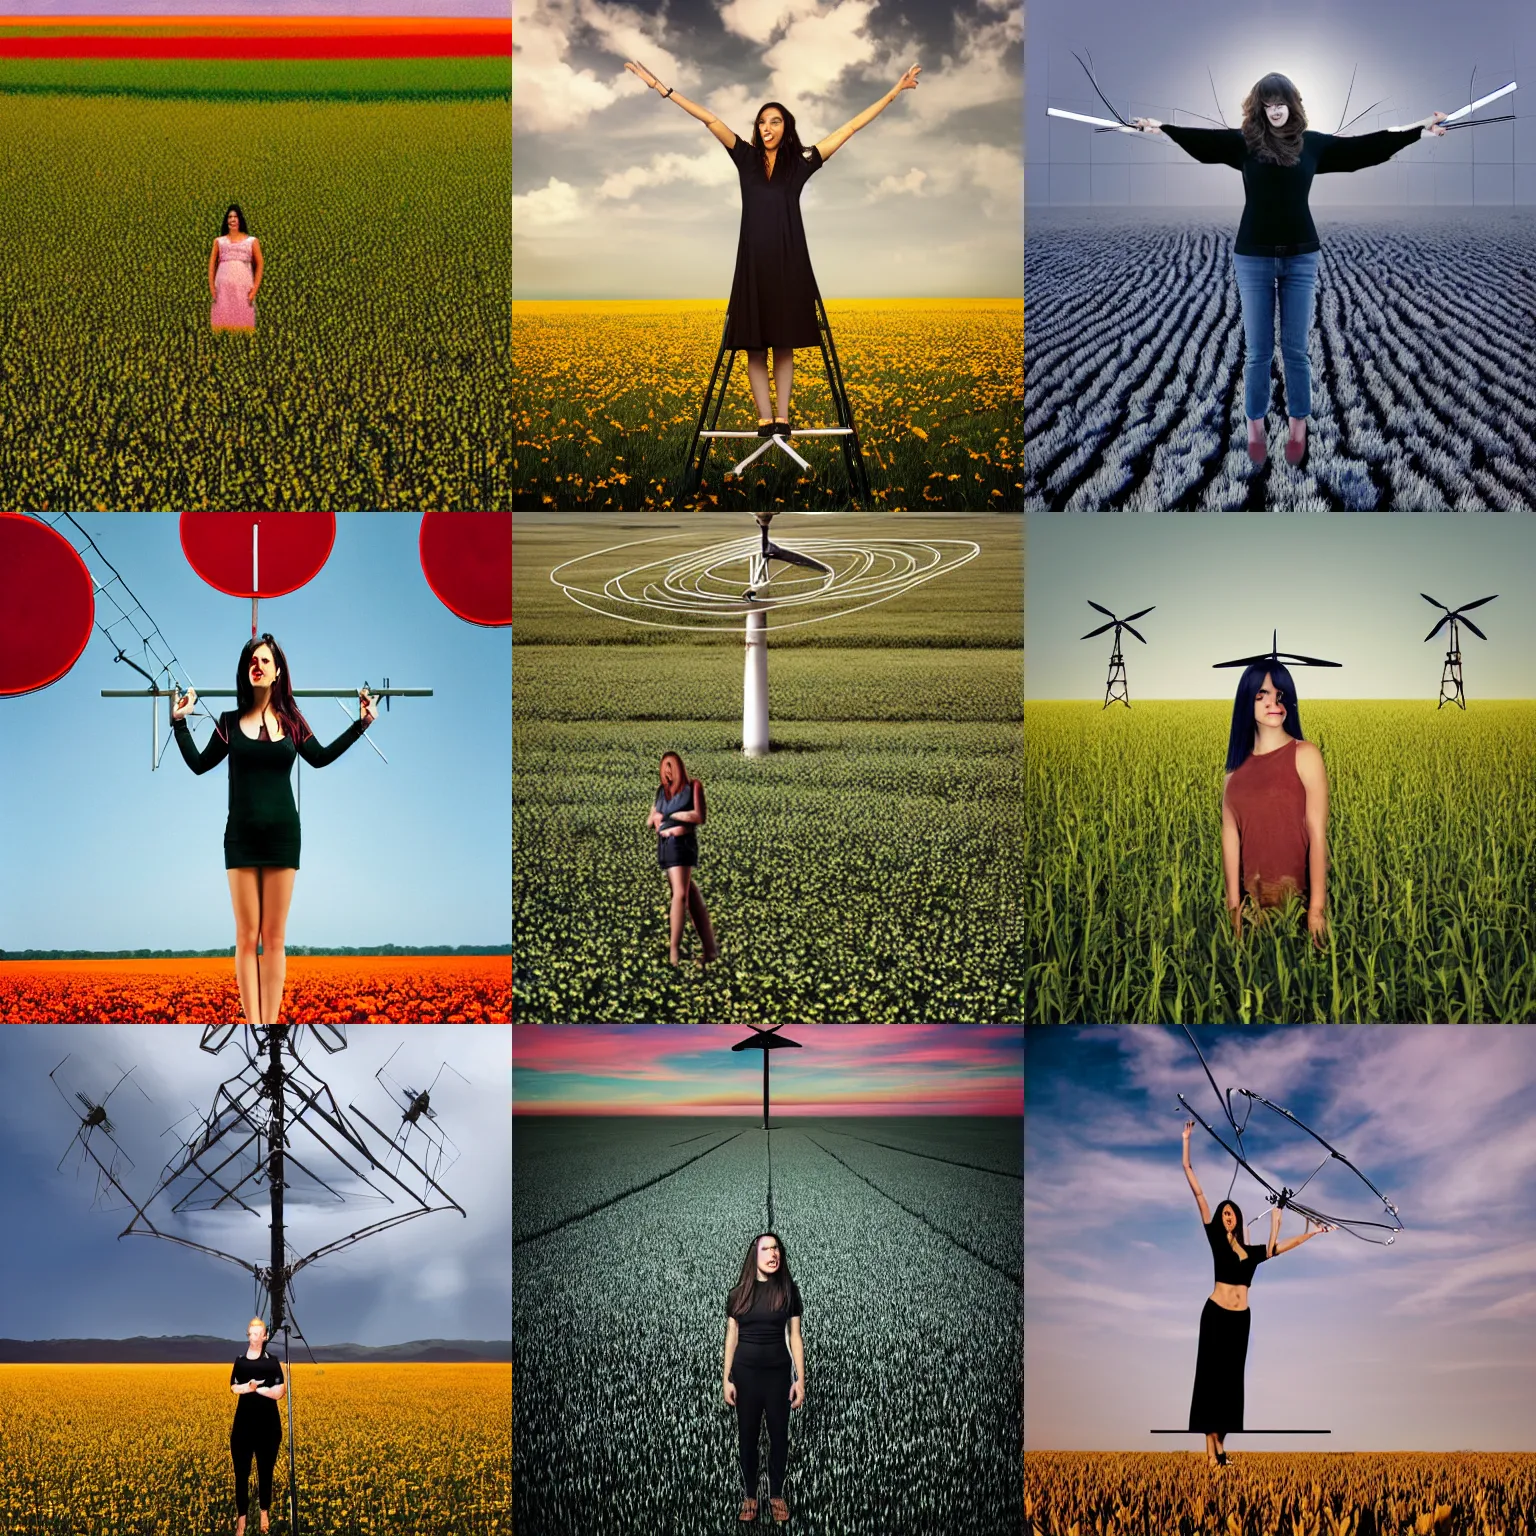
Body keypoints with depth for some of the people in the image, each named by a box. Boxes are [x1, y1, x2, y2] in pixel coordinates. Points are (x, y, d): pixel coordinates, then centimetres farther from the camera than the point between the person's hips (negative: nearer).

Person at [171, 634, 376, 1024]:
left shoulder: (291, 720, 4)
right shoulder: (231, 721, 3)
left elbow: (320, 758, 15)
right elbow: (199, 764, 9)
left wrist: (362, 724, 12)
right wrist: (180, 722, 4)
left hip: (282, 833, 0)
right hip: (241, 835, 0)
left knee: (274, 937, 2)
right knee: (247, 936, -3)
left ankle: (271, 1025, 3)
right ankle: (252, 1025, -4)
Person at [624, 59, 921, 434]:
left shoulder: (800, 162, 7)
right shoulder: (746, 157, 10)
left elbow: (851, 127, 7)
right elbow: (710, 119, 5)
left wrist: (893, 93, 6)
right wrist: (662, 88, 3)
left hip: (789, 262, -1)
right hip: (753, 262, 1)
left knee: (784, 343, 1)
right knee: (755, 344, -2)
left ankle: (783, 416, 0)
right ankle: (764, 416, -3)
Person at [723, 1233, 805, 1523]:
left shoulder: (788, 1290, -3)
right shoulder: (738, 1293, -1)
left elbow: (795, 1337, 0)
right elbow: (731, 1337, 4)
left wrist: (800, 1380, -3)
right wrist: (726, 1379, 0)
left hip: (778, 1372, 0)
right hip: (745, 1372, 0)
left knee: (779, 1434, 7)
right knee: (747, 1434, 7)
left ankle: (777, 1494, 21)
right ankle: (749, 1496, 20)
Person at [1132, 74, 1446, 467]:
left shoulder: (1313, 143, 1)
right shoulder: (1243, 142, -2)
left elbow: (1368, 146, 5)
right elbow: (1201, 140, -10)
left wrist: (1420, 128, 4)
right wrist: (1161, 127, -22)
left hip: (1301, 258, 1)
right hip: (1253, 258, -1)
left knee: (1295, 349, 6)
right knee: (1258, 352, 5)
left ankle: (1298, 429, 14)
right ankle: (1255, 430, 15)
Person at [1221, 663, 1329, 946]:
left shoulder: (1304, 755, -5)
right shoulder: (1236, 764, 8)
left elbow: (1318, 834, -10)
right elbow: (1230, 834, 0)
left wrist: (1317, 907, -16)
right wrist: (1234, 904, -9)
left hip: (1298, 895, -3)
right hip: (1253, 899, 4)